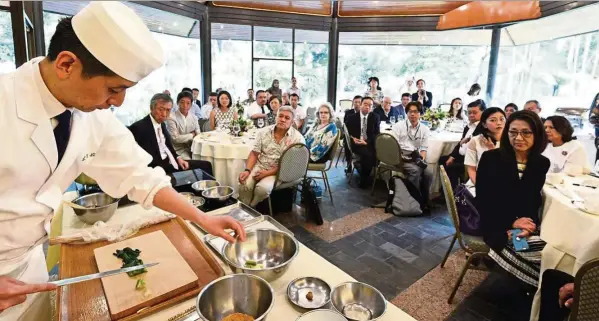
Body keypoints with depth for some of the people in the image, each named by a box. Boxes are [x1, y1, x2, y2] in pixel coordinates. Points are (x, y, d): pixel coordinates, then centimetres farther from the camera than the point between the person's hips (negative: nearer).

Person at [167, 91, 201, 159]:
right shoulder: (172, 117, -8)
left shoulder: (194, 117, 8)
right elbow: (175, 138, -14)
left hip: (192, 148, 5)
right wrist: (192, 135, -5)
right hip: (179, 149, -5)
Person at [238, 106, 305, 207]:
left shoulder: (297, 139, -11)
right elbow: (255, 153, 4)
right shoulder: (264, 131, 1)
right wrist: (247, 170, -14)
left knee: (263, 188, -29)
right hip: (259, 166, 3)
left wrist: (267, 173, -18)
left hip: (278, 172, -3)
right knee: (245, 185, -23)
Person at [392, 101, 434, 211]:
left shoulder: (424, 129, 9)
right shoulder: (398, 126, -1)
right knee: (415, 170, -31)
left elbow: (424, 148, 9)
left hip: (416, 159, 4)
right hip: (401, 158, -3)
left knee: (429, 173, -23)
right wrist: (402, 157, -19)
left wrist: (421, 159, -9)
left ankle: (424, 201, -6)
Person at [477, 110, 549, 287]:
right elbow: (482, 201, -8)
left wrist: (529, 223, -11)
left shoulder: (542, 163, 4)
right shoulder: (490, 158, -8)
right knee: (542, 254, -24)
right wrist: (511, 222, -17)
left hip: (525, 223, 4)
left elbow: (534, 201, 8)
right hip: (495, 223, -4)